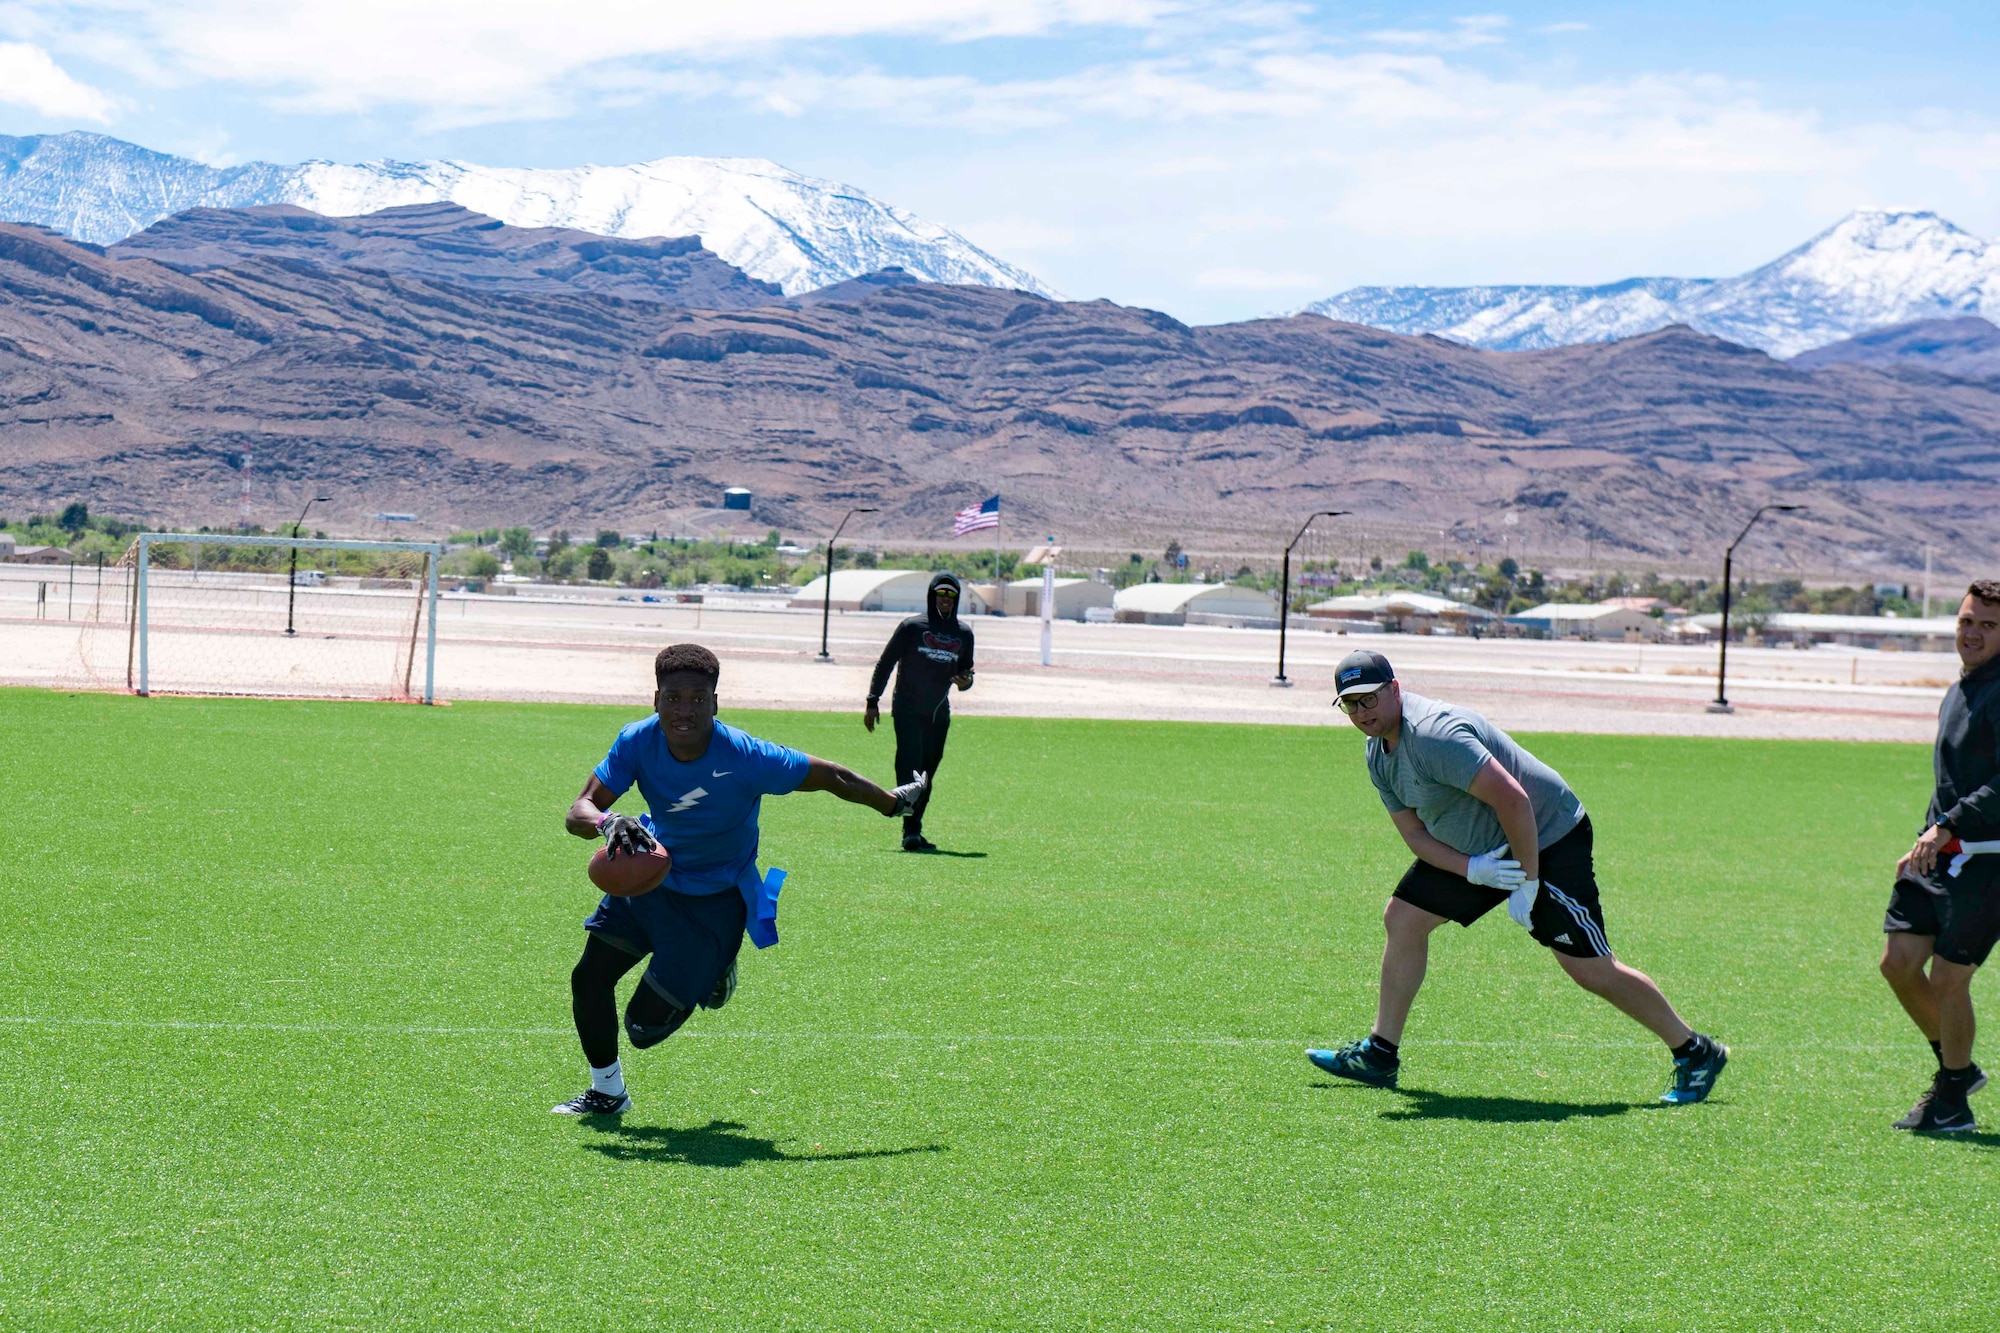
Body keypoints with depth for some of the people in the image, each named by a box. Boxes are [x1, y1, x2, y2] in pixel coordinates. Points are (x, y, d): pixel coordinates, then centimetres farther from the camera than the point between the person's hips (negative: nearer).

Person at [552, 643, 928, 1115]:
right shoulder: (638, 742, -21)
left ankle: (712, 973, 29)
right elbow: (578, 812, -23)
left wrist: (894, 803, -1)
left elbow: (831, 777, -16)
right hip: (650, 876, 4)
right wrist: (607, 822, -47)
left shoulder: (746, 758, -31)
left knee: (645, 1026, -5)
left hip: (715, 903, -4)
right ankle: (607, 1093, 27)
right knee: (588, 979, -1)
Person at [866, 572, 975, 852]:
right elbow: (885, 664, 0)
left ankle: (914, 832, 12)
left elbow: (966, 670, 19)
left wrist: (965, 682, -7)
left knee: (927, 774, 6)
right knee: (909, 768, -15)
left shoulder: (964, 633, 9)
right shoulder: (912, 627, -3)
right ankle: (911, 831, -20)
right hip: (908, 710, -4)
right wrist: (872, 702, -5)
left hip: (939, 713, 4)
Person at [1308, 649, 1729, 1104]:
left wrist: (1528, 880, -25)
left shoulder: (1432, 734, -29)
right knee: (1403, 919, 3)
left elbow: (1513, 799, -33)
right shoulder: (1379, 751, 1)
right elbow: (1415, 834, 2)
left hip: (1547, 837, -9)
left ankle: (1695, 1053, 7)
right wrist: (1472, 870, -15)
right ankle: (1380, 1055, 13)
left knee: (1592, 970, -7)